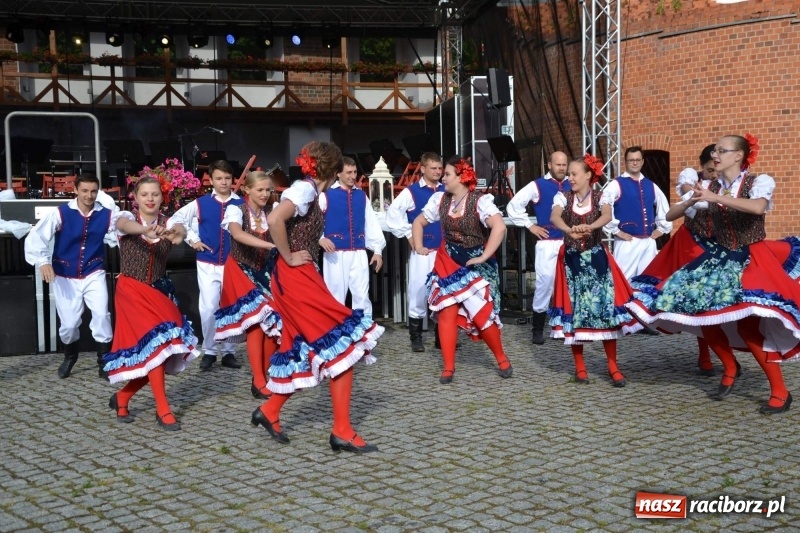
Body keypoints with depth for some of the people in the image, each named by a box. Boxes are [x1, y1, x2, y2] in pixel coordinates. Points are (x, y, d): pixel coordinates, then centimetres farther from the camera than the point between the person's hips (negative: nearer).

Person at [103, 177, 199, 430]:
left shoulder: (167, 222, -1)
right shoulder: (126, 218, -7)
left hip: (159, 292, 4)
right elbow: (127, 226, -32)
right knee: (155, 344, -16)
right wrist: (148, 229, -56)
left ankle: (122, 397, 23)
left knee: (164, 348, 2)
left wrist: (176, 233, -52)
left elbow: (181, 230, -25)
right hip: (131, 291, -4)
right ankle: (163, 410, -6)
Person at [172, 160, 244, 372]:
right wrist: (192, 240, 4)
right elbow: (177, 219, 10)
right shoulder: (200, 203, 1)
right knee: (208, 308, -3)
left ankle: (228, 352, 18)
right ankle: (209, 351, 13)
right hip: (207, 264, 0)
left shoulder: (241, 204, -2)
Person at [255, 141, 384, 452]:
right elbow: (274, 219, -29)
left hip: (302, 278, 10)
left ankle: (269, 412, 25)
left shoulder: (307, 190, 16)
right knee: (342, 345, -9)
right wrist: (288, 258, -19)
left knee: (304, 351, 14)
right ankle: (342, 432, -6)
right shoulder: (305, 189, -12)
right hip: (295, 278, -10)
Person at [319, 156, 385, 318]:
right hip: (335, 254, -3)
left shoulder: (361, 196, 12)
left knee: (362, 295, 5)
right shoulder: (327, 195, -1)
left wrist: (377, 250, 10)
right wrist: (320, 238, -17)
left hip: (359, 254, 4)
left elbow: (371, 223, 13)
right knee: (336, 296, 3)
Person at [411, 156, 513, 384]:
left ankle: (502, 358, 19)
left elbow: (499, 227, -28)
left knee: (482, 313, -5)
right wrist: (418, 247, 5)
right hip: (447, 262, 4)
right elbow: (418, 222, 14)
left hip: (474, 262, -4)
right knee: (447, 312, -3)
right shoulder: (440, 199, 1)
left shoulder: (480, 200, -16)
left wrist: (484, 256, -26)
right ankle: (448, 367, 4)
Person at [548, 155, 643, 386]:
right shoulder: (563, 197, 0)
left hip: (597, 257, -1)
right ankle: (580, 367, 12)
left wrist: (590, 227, -45)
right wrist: (569, 230, -43)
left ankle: (613, 367, 4)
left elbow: (606, 216, -23)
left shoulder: (601, 196, -2)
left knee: (605, 306, -4)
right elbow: (554, 217, -21)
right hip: (571, 259, 1)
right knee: (573, 308, 1)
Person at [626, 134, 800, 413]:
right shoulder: (709, 187, 4)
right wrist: (691, 202, -18)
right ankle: (731, 368, 26)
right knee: (703, 316, -1)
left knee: (748, 324, -20)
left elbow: (758, 207, -32)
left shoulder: (760, 181, -8)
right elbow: (670, 214, 2)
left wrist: (715, 198, -34)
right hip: (720, 258, 6)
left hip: (752, 260, -5)